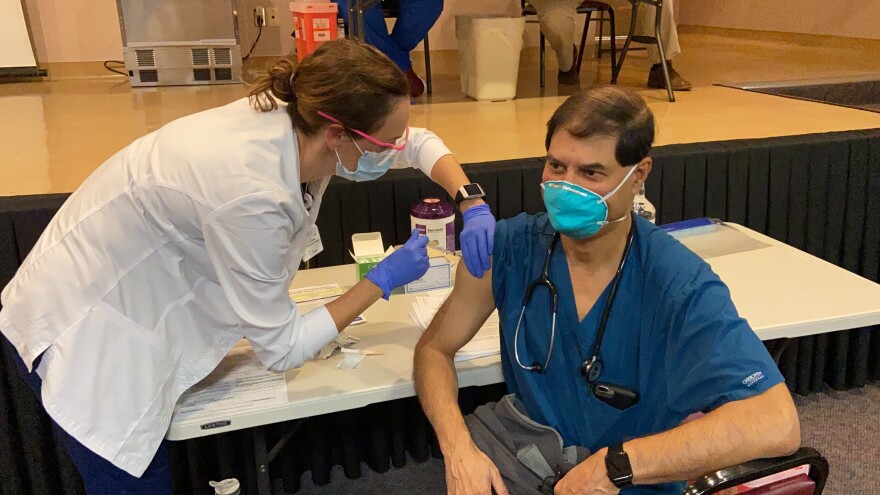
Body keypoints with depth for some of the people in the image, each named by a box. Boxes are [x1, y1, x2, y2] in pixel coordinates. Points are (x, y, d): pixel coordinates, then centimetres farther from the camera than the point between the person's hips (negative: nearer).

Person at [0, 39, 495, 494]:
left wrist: (473, 204, -13)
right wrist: (384, 280, -18)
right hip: (85, 326, -7)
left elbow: (419, 141, 2)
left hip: (136, 300, 7)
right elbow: (283, 348, -23)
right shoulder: (251, 193, -36)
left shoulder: (300, 118, -15)